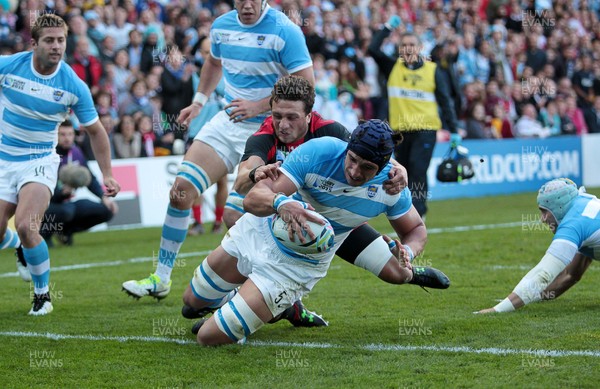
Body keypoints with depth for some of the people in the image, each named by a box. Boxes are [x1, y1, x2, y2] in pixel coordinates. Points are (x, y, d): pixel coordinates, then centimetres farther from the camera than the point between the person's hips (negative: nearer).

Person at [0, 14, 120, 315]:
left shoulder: (75, 86, -11)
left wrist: (107, 175, -1)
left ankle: (42, 295, -3)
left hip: (40, 161, -2)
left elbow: (95, 131, 1)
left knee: (25, 225, -25)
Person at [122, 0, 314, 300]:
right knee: (181, 191, -3)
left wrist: (258, 106, -22)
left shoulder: (284, 31, -15)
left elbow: (306, 83, -18)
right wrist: (199, 101, 19)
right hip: (227, 121, 6)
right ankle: (161, 278, 9)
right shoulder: (221, 26, 5)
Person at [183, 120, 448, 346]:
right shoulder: (319, 152, -30)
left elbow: (416, 229, -2)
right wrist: (281, 203, -58)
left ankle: (283, 305, 21)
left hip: (296, 266, -1)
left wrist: (406, 252, -26)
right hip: (259, 232, 1)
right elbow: (252, 199, -34)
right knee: (193, 301, 21)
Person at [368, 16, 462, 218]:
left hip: (425, 129, -3)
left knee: (418, 169, -16)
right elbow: (373, 49, -2)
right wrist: (388, 27, 0)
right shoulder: (393, 67, 9)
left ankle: (417, 213, -18)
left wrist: (453, 130, 1)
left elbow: (445, 101, 5)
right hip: (400, 131, 3)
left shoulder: (433, 71, 3)